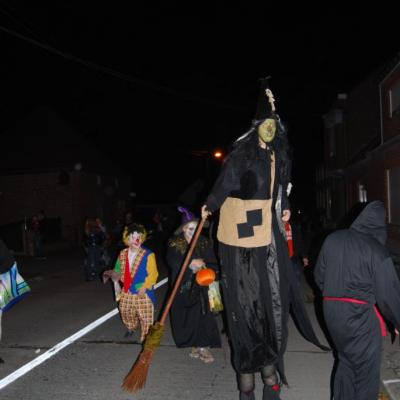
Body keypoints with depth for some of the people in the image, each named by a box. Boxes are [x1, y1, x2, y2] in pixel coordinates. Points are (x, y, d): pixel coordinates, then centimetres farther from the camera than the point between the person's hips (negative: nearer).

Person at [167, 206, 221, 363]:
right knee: (185, 317, 6)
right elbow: (172, 261, -17)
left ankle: (204, 347, 5)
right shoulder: (174, 243, 0)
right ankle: (195, 347, 22)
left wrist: (202, 266, -22)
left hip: (199, 286, 0)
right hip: (181, 286, 1)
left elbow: (213, 265, -2)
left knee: (201, 315, -7)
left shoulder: (204, 242, 1)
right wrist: (191, 263, -26)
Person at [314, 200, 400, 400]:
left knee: (346, 361, 25)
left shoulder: (332, 239, 1)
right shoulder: (377, 251, -14)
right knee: (367, 372, 11)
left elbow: (319, 275, 10)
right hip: (360, 316, -6)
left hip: (330, 310, 6)